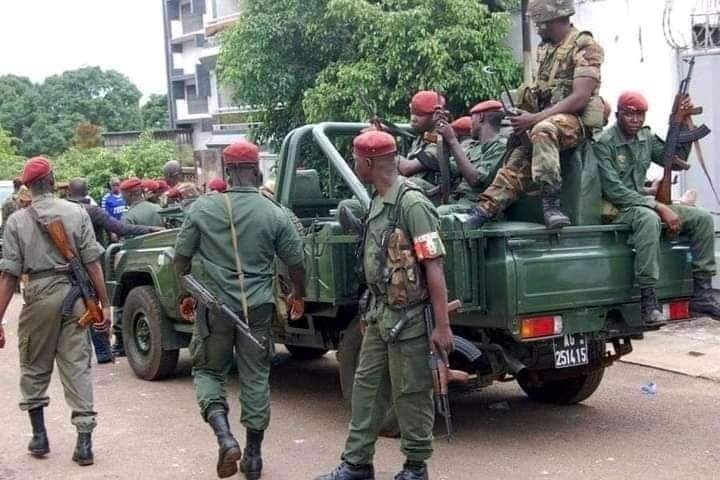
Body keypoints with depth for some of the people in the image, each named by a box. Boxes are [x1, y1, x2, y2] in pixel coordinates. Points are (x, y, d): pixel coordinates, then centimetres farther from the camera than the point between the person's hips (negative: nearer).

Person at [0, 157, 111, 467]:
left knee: (34, 368, 17)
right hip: (74, 293, 1)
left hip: (39, 296, 0)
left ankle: (39, 436, 23)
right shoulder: (77, 213, 0)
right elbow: (92, 263, -3)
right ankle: (84, 440, 2)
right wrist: (104, 304, 2)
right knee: (77, 366, 5)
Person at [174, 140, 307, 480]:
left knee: (207, 370, 15)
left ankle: (225, 439, -5)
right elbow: (296, 263, 3)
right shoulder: (274, 213, -5)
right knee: (255, 378, 11)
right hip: (257, 308, 1)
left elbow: (181, 259, 1)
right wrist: (298, 296, 22)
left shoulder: (202, 208, -6)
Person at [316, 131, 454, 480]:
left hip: (408, 318, -9)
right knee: (367, 386, 13)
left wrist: (442, 326, -21)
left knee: (410, 394, 4)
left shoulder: (412, 203, -19)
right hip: (379, 313, 9)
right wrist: (373, 309, 18)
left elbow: (434, 267, -20)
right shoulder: (378, 202, 8)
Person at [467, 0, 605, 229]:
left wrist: (535, 118, -22)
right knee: (518, 159, -15)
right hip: (545, 119, 7)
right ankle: (486, 208, -19)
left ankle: (550, 202, -34)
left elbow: (580, 98, -18)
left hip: (575, 121, -7)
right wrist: (523, 117, 3)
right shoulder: (544, 49, 17)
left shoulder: (585, 47, -8)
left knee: (542, 131, -36)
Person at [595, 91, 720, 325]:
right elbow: (613, 190, -21)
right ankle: (648, 300, -39)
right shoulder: (604, 144, -13)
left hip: (644, 203, 8)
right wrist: (659, 207, -25)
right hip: (616, 209, -8)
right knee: (649, 219, -40)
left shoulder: (646, 137, 9)